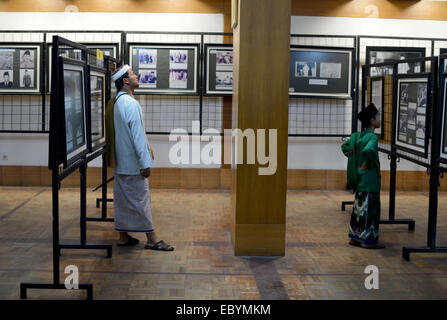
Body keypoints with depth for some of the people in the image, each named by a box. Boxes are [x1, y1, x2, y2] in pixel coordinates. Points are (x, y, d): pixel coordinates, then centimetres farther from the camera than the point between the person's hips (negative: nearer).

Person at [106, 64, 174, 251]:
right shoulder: (130, 103, -19)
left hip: (119, 162, 9)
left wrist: (145, 148, 22)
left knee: (122, 198, 13)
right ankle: (151, 240, 6)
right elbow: (137, 134, -21)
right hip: (132, 162, -9)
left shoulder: (116, 102, 11)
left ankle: (123, 237, 20)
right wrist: (145, 163, -20)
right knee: (141, 198, -2)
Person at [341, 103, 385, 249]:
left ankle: (355, 237, 22)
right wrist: (365, 164, -19)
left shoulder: (358, 135, 9)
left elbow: (345, 146, 23)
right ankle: (367, 240, 5)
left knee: (359, 207, 15)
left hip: (359, 179, 9)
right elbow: (367, 151, -35)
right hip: (369, 180, -9)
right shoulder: (372, 137, -17)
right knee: (369, 208, -1)